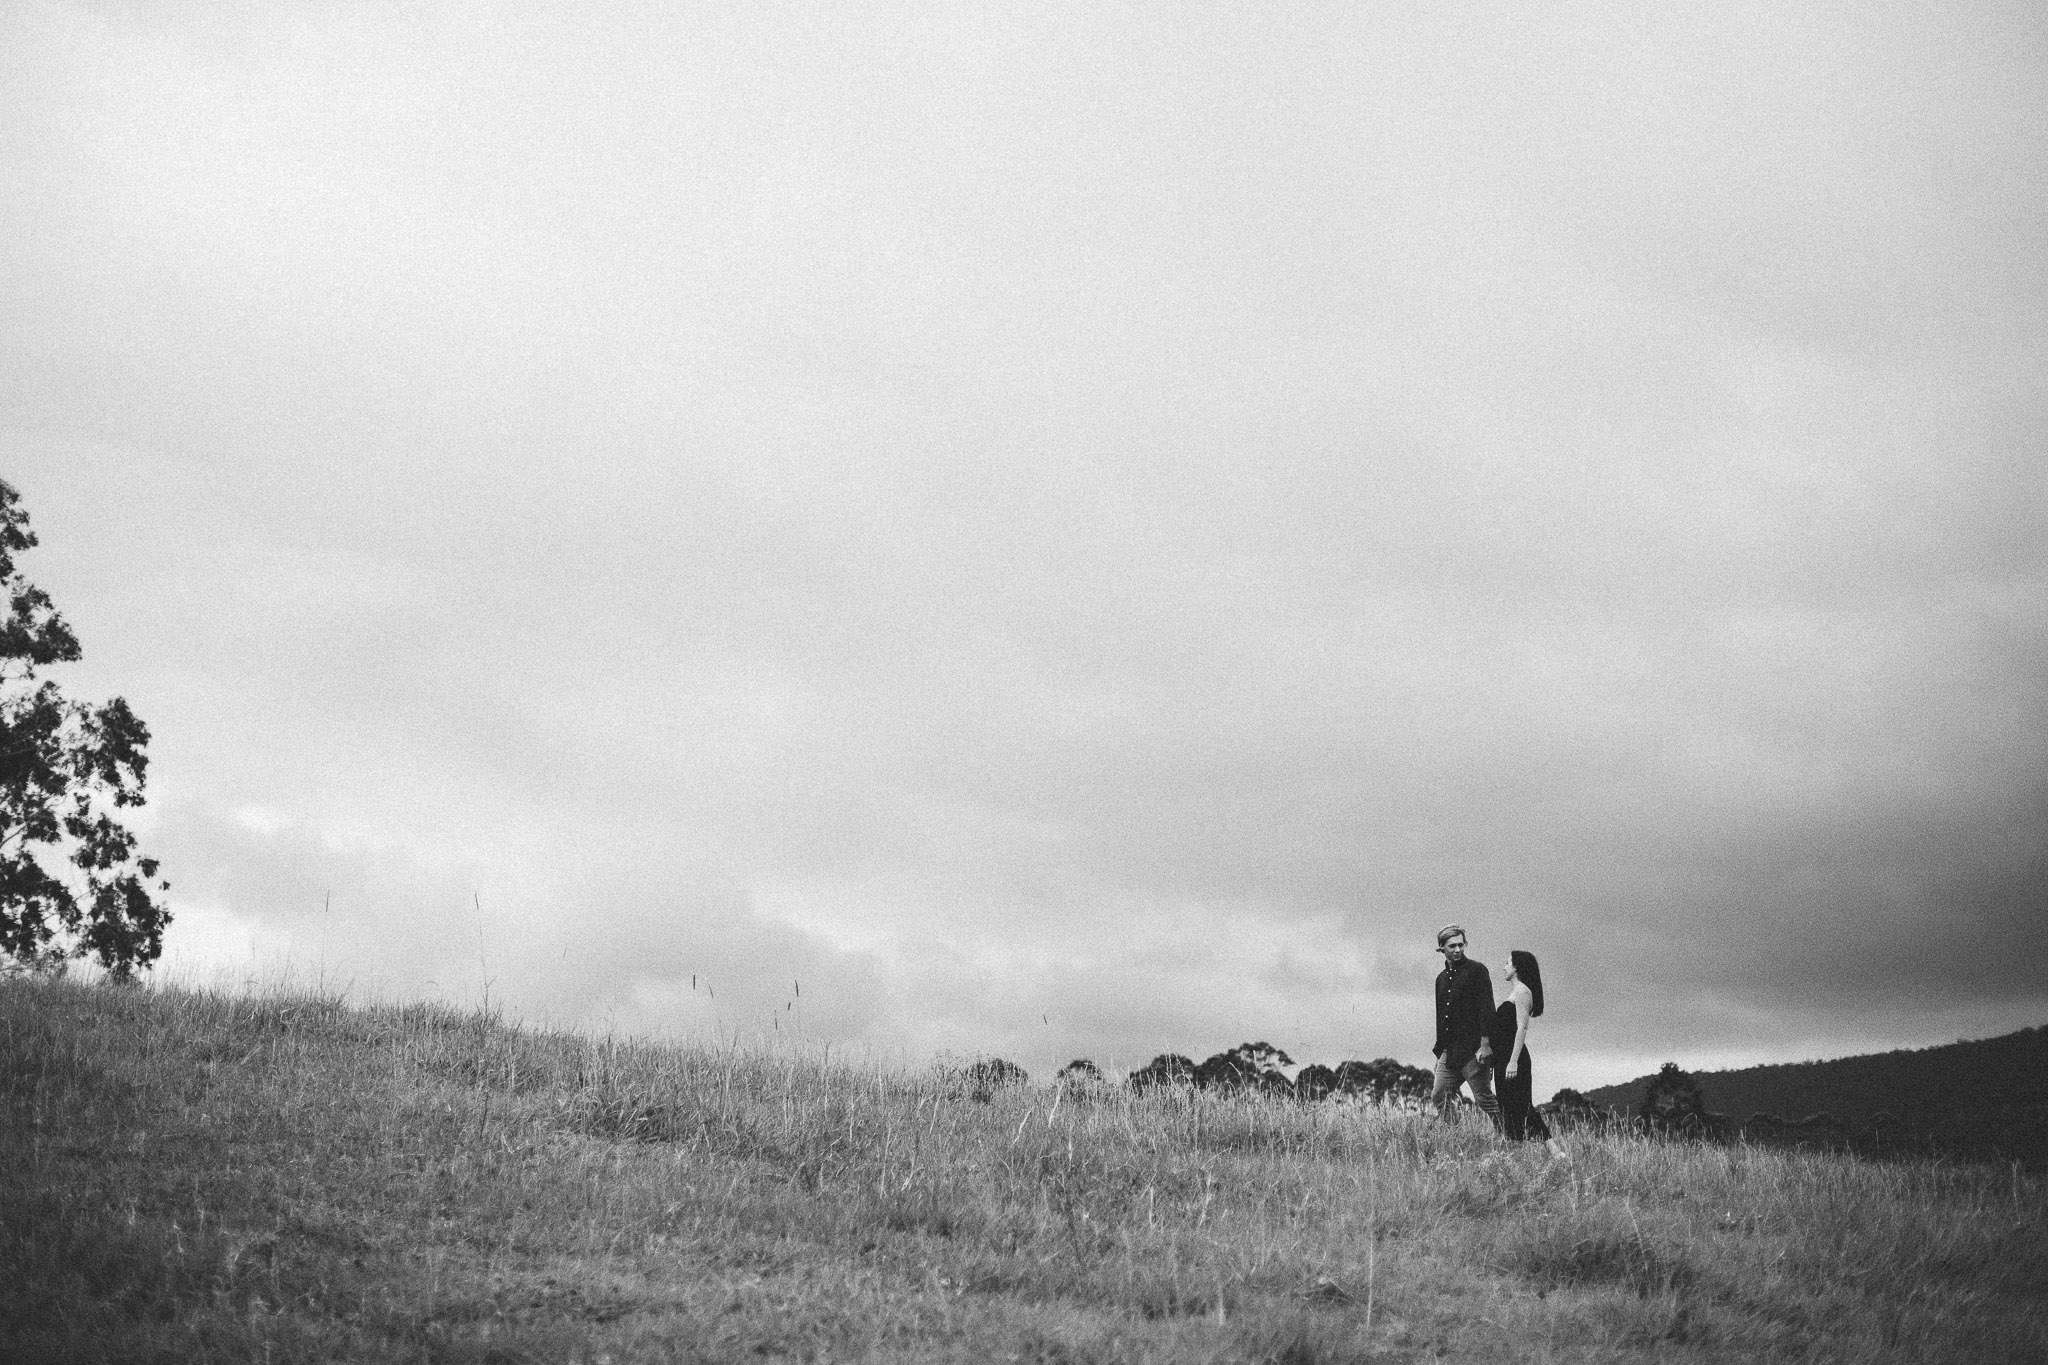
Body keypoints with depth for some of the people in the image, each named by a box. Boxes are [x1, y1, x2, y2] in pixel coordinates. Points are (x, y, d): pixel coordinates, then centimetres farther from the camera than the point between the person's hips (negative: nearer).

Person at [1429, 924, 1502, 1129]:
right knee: (1438, 1097, 1)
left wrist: (1485, 1044, -18)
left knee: (1484, 1097, -6)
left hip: (1473, 1050, -7)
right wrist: (1440, 1052, 18)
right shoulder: (1442, 978, 17)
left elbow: (1487, 1009, -10)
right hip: (1450, 1051, 7)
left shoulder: (1477, 971, -3)